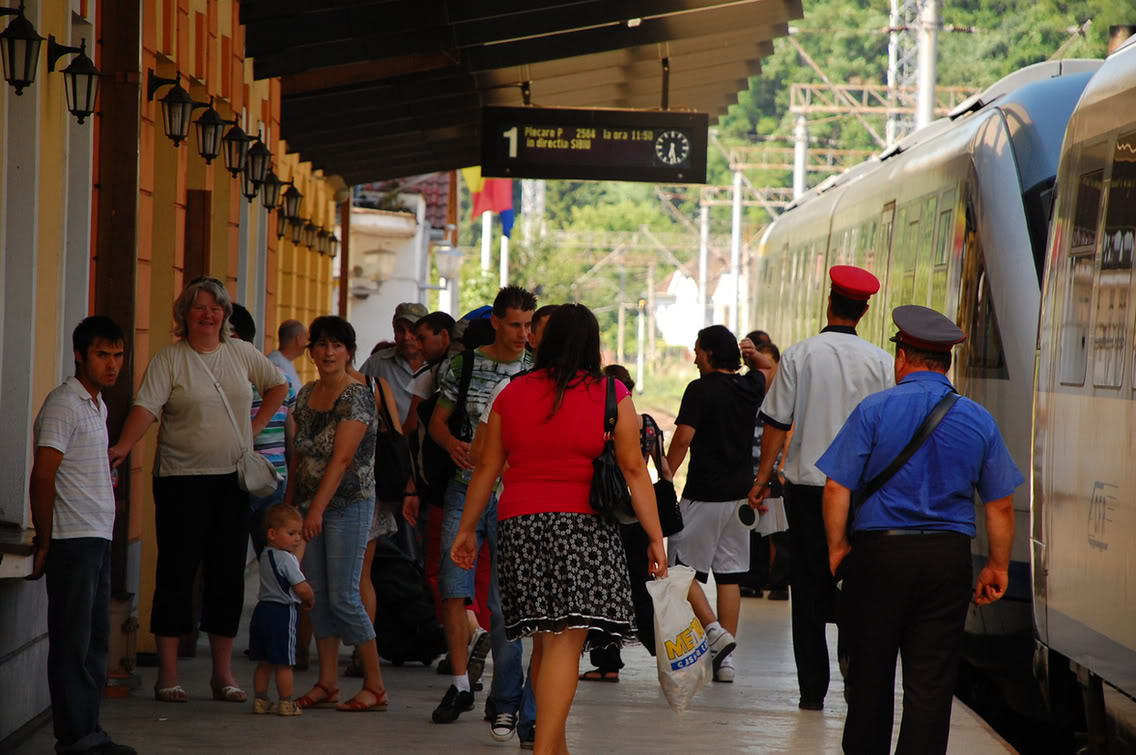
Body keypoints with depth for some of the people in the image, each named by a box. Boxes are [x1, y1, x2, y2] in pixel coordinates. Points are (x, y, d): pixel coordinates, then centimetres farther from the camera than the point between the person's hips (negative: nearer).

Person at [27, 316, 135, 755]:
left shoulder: (97, 405, 17)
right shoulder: (63, 405, -12)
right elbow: (42, 476, -15)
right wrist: (45, 543, -14)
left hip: (98, 538, 9)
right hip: (72, 539, -9)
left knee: (96, 642, 12)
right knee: (73, 643, -5)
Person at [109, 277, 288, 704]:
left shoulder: (241, 354, 7)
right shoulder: (169, 360, -6)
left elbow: (278, 385, 22)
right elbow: (147, 407, -19)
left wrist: (255, 427, 11)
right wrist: (123, 447, -36)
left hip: (232, 477, 4)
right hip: (181, 478, -4)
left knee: (228, 572, 6)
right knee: (177, 571, -2)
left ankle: (223, 674, 13)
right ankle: (167, 674, 3)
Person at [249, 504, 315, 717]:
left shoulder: (265, 555, 10)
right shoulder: (285, 559, -17)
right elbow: (302, 588, -19)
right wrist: (310, 601, -1)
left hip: (263, 610, 9)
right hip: (282, 613, -9)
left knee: (264, 662, 14)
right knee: (283, 664, -1)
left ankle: (260, 700, 16)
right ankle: (286, 704, 4)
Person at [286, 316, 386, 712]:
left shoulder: (357, 396, -12)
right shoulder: (306, 395, 11)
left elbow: (342, 458, -19)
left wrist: (317, 509, -24)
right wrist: (289, 502, 15)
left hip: (348, 504, -7)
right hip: (312, 505, 7)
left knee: (343, 597, -9)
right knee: (318, 595, 6)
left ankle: (375, 686, -1)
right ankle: (327, 684, 12)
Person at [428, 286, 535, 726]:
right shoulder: (463, 365, 5)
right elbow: (437, 420, 11)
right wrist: (452, 443, -10)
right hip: (464, 491, 1)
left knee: (505, 602, -1)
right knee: (453, 591, -2)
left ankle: (505, 699, 8)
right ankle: (460, 686, 12)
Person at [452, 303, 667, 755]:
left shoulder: (513, 394, 9)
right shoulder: (610, 395, 0)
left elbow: (487, 468, 12)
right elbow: (634, 469, -4)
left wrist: (468, 529, 20)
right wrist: (655, 537, -2)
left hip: (519, 523, 4)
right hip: (582, 524, -4)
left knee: (544, 643, 13)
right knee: (566, 641, -8)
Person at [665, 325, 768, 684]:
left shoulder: (700, 390, -12)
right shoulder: (751, 387, 6)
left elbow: (682, 440, -16)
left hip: (704, 494, -6)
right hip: (740, 493, 6)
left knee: (685, 569, 4)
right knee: (729, 574, 8)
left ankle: (713, 629, -13)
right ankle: (725, 657, 7)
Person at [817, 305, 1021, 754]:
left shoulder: (873, 410, -4)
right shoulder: (979, 421, 4)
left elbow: (837, 487, -9)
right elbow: (1001, 505, 6)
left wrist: (837, 547, 3)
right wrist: (997, 566, 16)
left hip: (879, 553, -1)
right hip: (949, 558, 1)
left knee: (870, 672, 13)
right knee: (931, 683, 2)